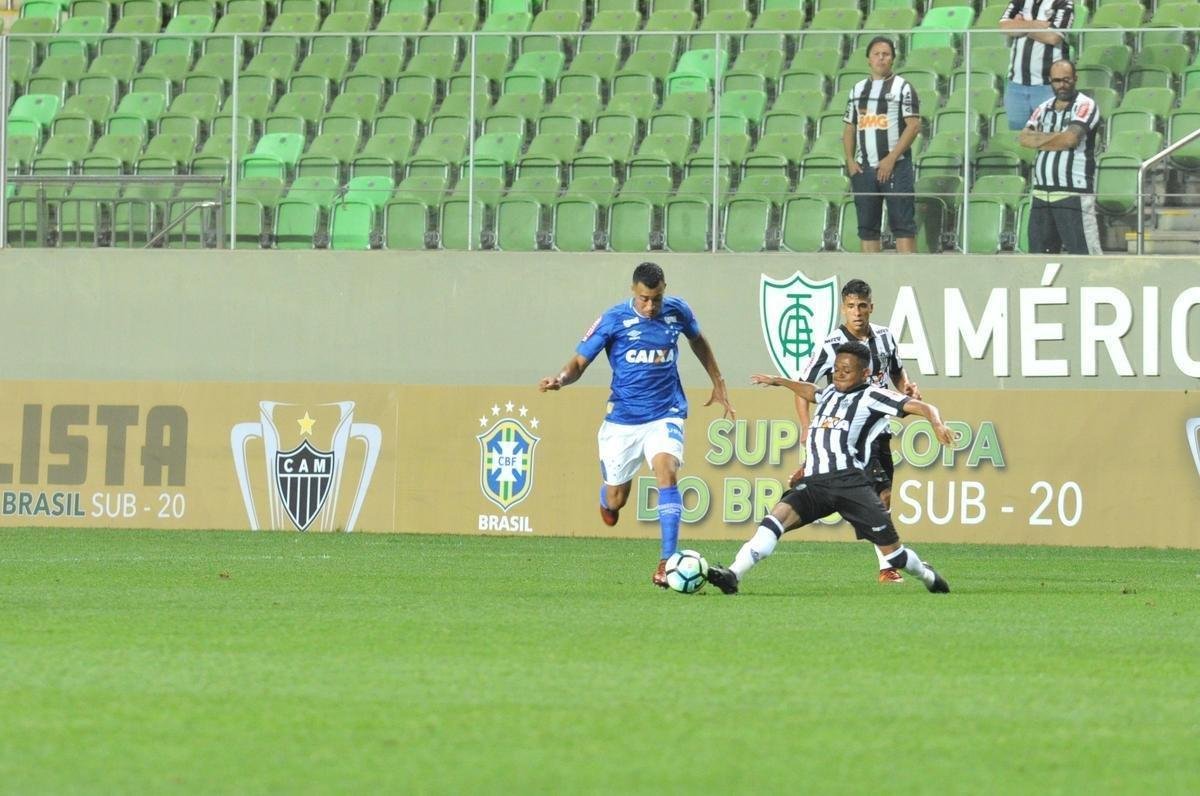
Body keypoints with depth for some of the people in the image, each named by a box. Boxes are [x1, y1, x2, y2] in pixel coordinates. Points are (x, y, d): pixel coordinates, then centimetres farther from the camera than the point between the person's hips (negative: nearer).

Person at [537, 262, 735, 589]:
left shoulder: (677, 311, -3)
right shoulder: (614, 319, -11)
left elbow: (698, 341, 19)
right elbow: (580, 362, -8)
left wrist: (719, 385, 21)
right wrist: (561, 379, -30)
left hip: (665, 414, 0)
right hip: (623, 418, 0)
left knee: (666, 471, -27)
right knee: (613, 503, 6)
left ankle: (667, 561, -28)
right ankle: (607, 497, 48)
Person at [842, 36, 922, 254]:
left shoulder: (902, 87, -1)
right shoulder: (858, 89, 15)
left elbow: (914, 125, -8)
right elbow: (849, 127, 18)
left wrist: (891, 158, -14)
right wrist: (850, 160, 3)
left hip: (895, 166, -5)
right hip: (864, 168, 5)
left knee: (902, 223, -8)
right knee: (867, 225, 5)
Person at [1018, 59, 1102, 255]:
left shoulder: (1085, 105, -3)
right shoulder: (1044, 109, 17)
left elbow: (1071, 139, -16)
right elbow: (1024, 138, 4)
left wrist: (1040, 139, -1)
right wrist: (1057, 138, -7)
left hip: (1074, 193, -7)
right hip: (1042, 193, 7)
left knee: (1085, 252, -13)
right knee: (1039, 252, 7)